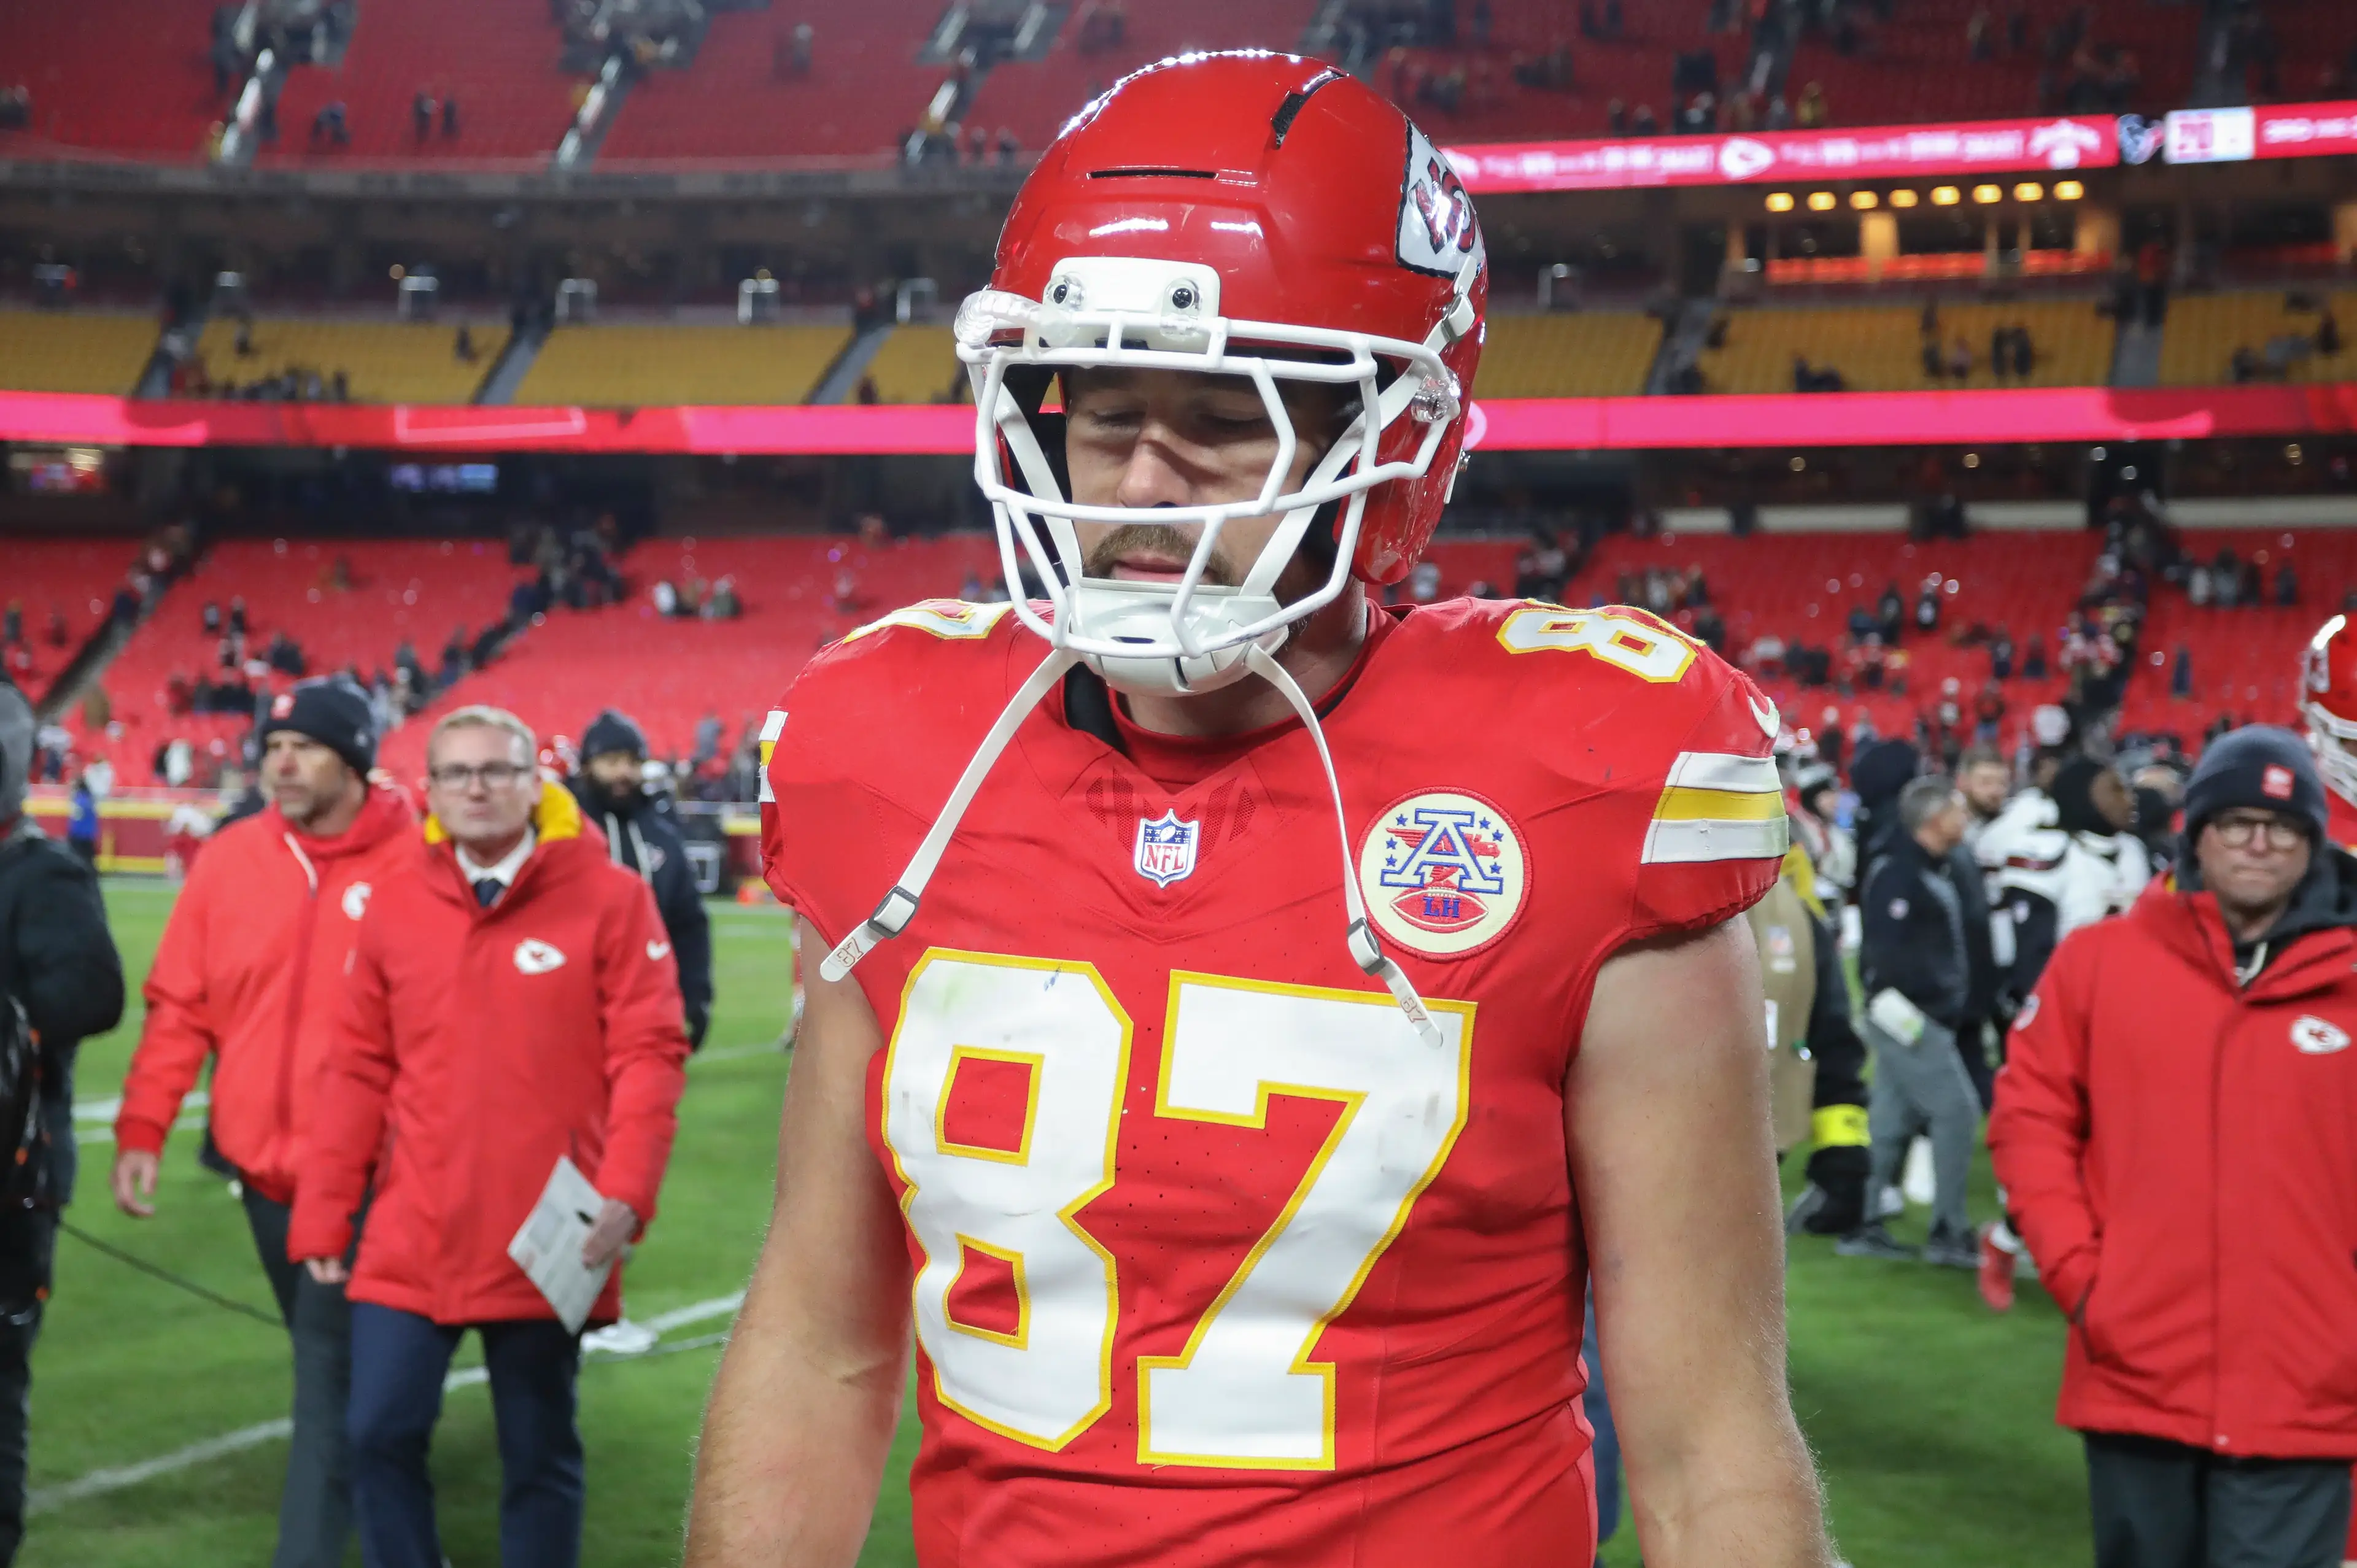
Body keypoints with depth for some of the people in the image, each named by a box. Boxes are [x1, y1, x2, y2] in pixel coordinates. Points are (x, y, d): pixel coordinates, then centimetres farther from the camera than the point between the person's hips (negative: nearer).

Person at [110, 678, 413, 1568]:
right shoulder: (229, 859, 3)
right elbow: (180, 1007, 5)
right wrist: (142, 1130, -2)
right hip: (262, 1163, 5)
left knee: (329, 1381, -9)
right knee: (332, 1365, 18)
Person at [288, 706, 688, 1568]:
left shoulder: (607, 897, -4)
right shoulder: (396, 899, 5)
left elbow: (648, 1053, -7)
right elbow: (358, 1068, 7)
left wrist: (626, 1191, -17)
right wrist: (322, 1211, 5)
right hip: (410, 1238, 3)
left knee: (540, 1454, 8)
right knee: (380, 1432, 0)